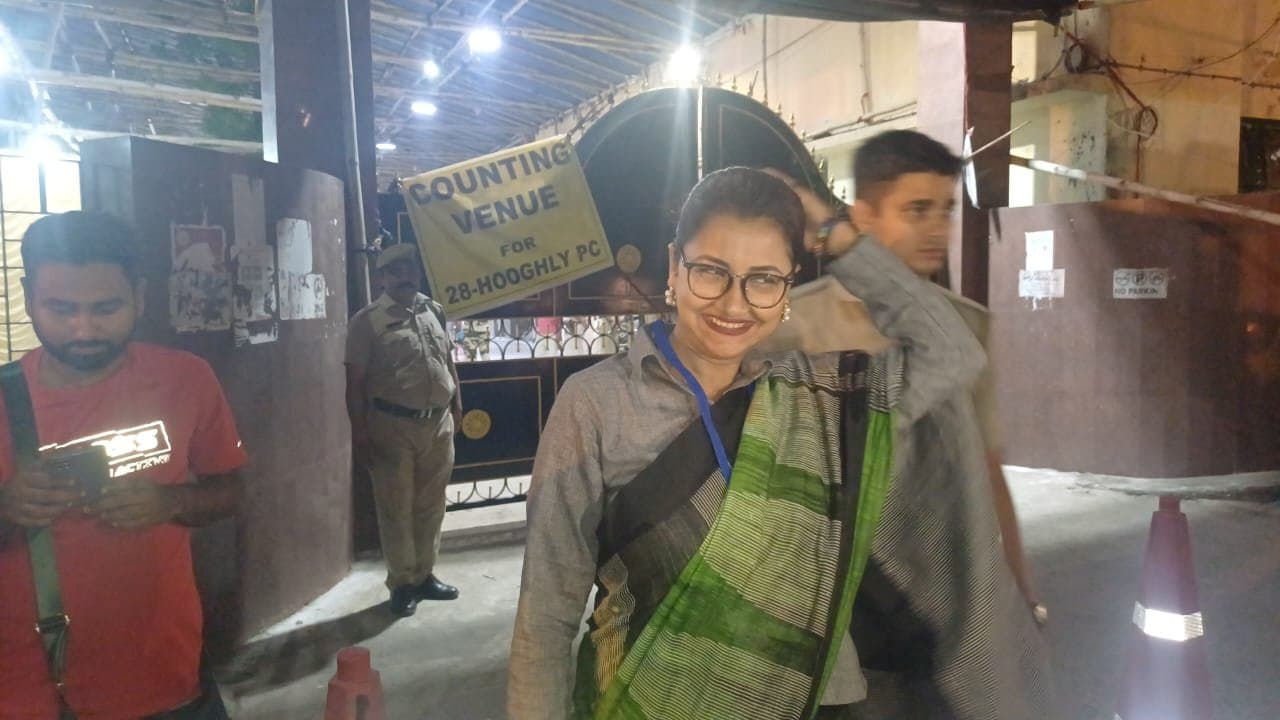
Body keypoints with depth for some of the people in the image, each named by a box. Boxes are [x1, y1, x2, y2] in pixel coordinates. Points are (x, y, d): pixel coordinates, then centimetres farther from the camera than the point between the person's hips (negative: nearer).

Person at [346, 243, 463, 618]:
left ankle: (425, 574, 26)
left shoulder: (434, 312, 10)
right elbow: (355, 381, -8)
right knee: (396, 508, 4)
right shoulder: (367, 321, -6)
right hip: (392, 425, -5)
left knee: (431, 505, 13)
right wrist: (359, 433, -12)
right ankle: (402, 582, 17)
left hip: (438, 423, 5)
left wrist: (457, 407, 14)